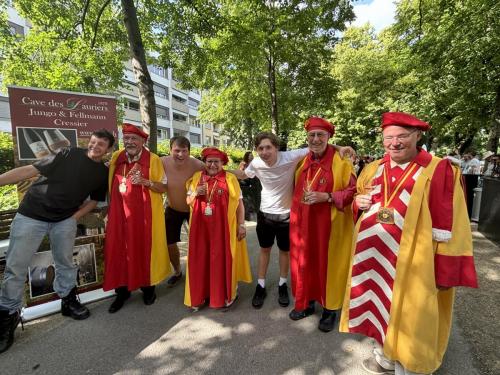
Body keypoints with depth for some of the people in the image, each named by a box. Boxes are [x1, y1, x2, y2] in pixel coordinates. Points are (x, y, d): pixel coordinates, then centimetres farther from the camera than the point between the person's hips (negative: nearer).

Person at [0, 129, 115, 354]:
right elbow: (30, 170, -10)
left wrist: (75, 216, -1)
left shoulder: (103, 173, 2)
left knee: (65, 263, 11)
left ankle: (68, 301, 31)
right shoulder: (69, 155, -9)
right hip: (31, 215, -2)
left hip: (65, 220, 3)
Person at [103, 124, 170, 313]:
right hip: (120, 213, 4)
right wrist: (109, 209, 13)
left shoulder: (153, 160, -5)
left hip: (145, 214, -3)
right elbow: (109, 183, 21)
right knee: (119, 251, 6)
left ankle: (148, 287, 24)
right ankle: (122, 290, 23)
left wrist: (145, 182, -20)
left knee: (145, 249, 5)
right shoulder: (116, 157, 7)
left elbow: (164, 187, -5)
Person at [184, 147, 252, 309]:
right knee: (200, 260, 9)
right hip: (200, 227, 3)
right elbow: (188, 201, 11)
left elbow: (239, 203, -1)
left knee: (222, 260, 5)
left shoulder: (230, 179, -2)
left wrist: (241, 225, -6)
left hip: (223, 228, -3)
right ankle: (201, 295, 27)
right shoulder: (197, 177, 8)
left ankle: (223, 296, 23)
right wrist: (195, 193, -10)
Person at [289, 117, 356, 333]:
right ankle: (306, 303, 32)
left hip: (329, 224, -4)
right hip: (303, 223, 5)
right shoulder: (303, 161, 7)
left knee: (328, 263, 8)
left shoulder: (340, 161, -9)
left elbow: (353, 191, -9)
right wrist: (296, 214, 10)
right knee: (304, 262, 12)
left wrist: (327, 197, -21)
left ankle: (330, 309, 28)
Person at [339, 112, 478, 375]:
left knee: (408, 317, 9)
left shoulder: (439, 171, -10)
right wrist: (359, 202, -4)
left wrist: (447, 272, -10)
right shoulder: (372, 170, 6)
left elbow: (449, 226, -10)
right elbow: (358, 198, 20)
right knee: (379, 305, 18)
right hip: (373, 257, 5)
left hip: (412, 263, -5)